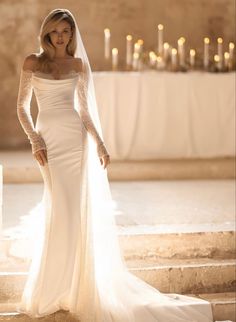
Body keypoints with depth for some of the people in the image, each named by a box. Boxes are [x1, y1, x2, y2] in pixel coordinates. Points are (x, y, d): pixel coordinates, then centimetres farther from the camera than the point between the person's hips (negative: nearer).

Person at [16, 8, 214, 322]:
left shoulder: (79, 64, 10)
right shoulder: (32, 62, 4)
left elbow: (85, 110, 13)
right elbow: (22, 107, 4)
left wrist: (99, 143, 3)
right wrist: (35, 141, -9)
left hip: (76, 137, 2)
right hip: (49, 138, -2)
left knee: (77, 210, 1)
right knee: (61, 209, -8)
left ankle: (72, 285, 14)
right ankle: (50, 290, 5)